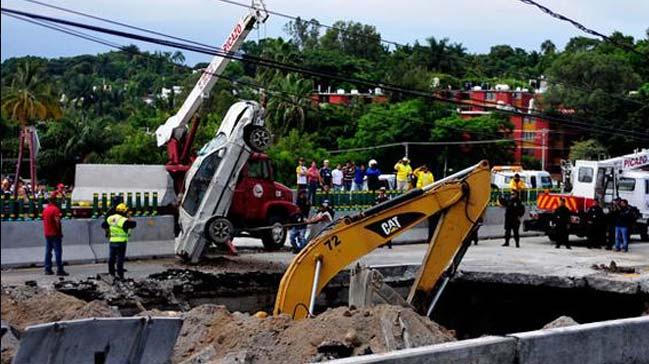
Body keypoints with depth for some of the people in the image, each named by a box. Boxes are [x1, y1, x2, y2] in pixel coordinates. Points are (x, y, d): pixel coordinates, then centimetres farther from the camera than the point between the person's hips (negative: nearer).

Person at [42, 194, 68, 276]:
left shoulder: (45, 209, 10)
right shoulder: (55, 209, -14)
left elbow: (44, 220, 15)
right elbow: (57, 221, -22)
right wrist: (59, 231, -13)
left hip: (47, 233, 8)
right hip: (55, 234, -8)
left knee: (48, 251, 10)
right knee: (58, 251, -6)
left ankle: (48, 269, 11)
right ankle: (59, 270, -8)